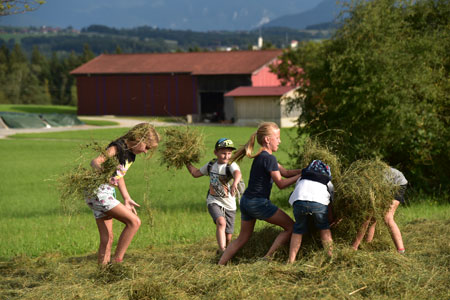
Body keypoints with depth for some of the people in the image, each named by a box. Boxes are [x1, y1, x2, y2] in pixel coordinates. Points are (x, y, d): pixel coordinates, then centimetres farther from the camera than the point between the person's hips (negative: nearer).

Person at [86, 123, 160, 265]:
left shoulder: (131, 154, 12)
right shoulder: (118, 148, -16)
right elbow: (95, 161, -30)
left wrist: (127, 198, 25)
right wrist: (100, 168, -53)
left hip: (108, 193, 10)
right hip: (99, 192, -10)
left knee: (107, 239, 8)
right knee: (134, 221, -15)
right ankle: (117, 261, -14)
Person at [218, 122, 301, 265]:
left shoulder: (261, 157, 17)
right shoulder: (269, 158, -13)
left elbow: (286, 172, 17)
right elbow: (281, 183, -11)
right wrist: (301, 176, -5)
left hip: (246, 201, 9)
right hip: (258, 203, -9)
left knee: (242, 238, 17)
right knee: (290, 227, 1)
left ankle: (219, 265, 12)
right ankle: (268, 257, -5)